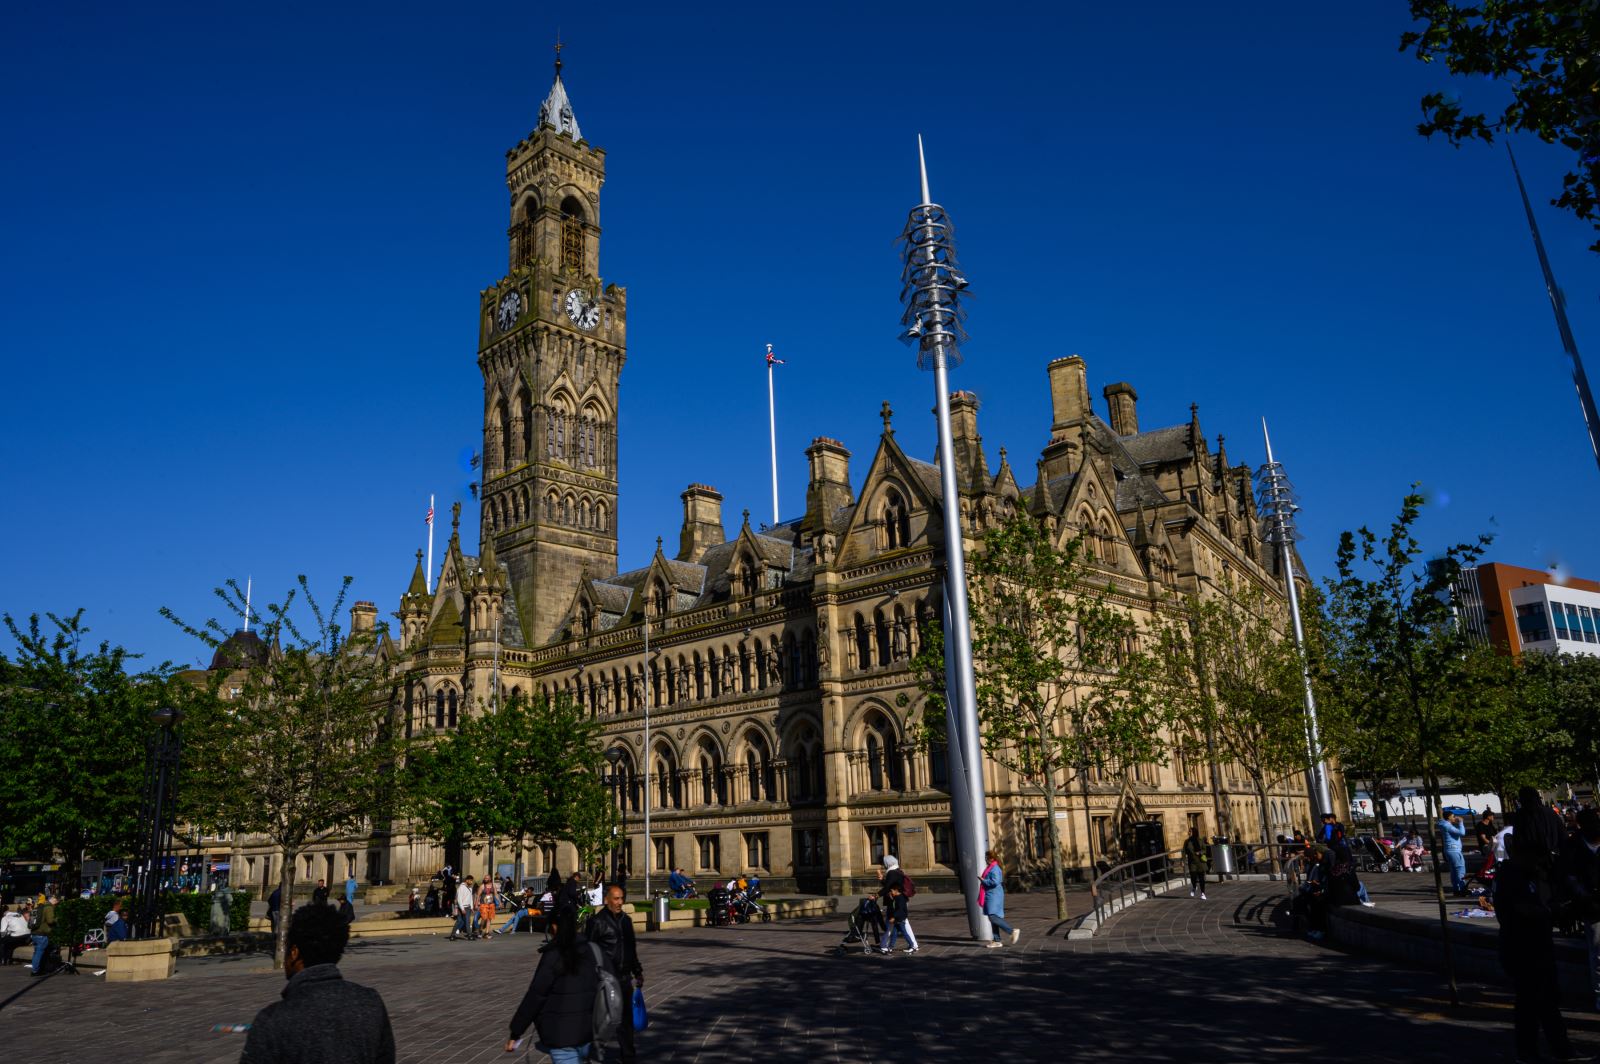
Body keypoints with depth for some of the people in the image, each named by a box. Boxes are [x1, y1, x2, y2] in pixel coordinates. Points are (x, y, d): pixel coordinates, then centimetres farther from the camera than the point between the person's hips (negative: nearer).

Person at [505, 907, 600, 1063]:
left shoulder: (553, 956, -12)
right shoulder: (589, 950, 3)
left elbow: (535, 996, -12)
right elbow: (601, 988, 8)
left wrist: (515, 1032, -6)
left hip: (561, 1033, -5)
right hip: (587, 1030, 5)